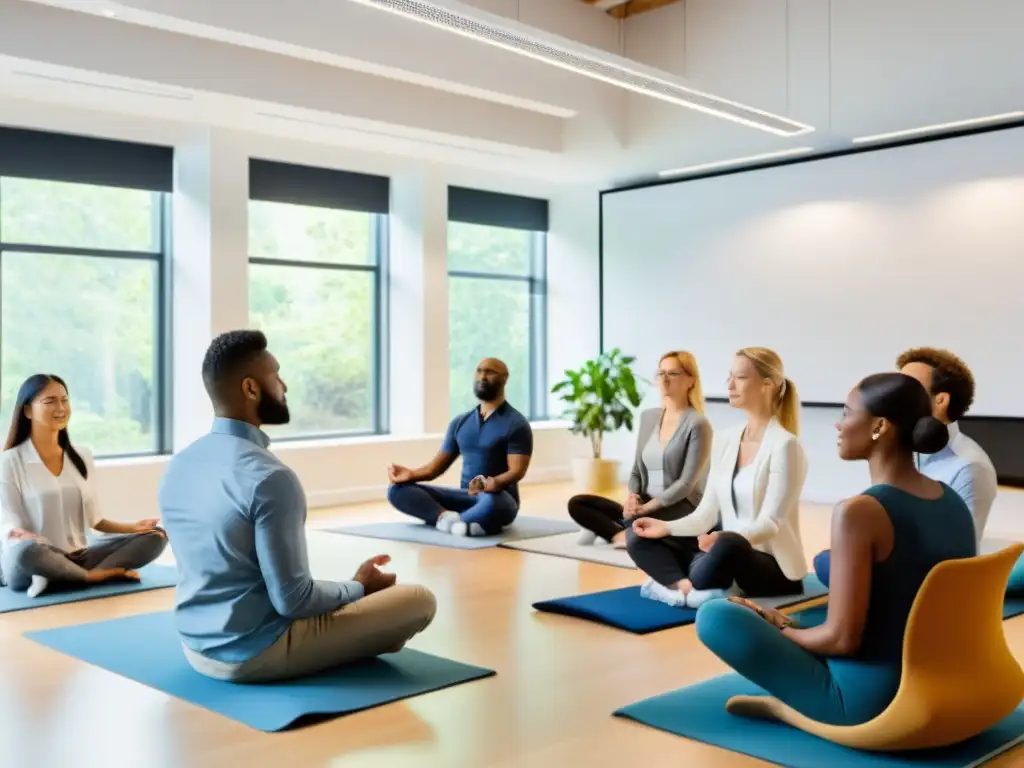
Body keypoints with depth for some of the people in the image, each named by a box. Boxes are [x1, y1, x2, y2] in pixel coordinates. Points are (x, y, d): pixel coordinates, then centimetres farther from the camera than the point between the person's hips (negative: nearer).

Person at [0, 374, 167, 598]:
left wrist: (133, 527, -5)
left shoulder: (82, 456, 11)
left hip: (78, 558, 5)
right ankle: (97, 575, -17)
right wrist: (21, 537, -32)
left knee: (155, 536, -12)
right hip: (29, 561, -5)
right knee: (26, 550, -41)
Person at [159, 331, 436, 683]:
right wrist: (359, 587, -2)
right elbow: (293, 599, -22)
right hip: (255, 654, -8)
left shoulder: (177, 466, 2)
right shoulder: (270, 477, -24)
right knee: (420, 600, -3)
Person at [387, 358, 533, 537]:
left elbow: (517, 471, -15)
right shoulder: (460, 422, 14)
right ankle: (449, 517, -34)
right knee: (397, 489, -13)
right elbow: (437, 466, 13)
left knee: (492, 503, -44)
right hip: (465, 496, 6)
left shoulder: (516, 424, -5)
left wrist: (494, 483, -37)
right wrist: (411, 474, -9)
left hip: (499, 498, -6)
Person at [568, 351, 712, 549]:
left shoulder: (697, 423, -8)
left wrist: (646, 507, -21)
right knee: (576, 504, -9)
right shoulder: (648, 417, 12)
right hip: (645, 506, 7)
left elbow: (686, 483, -14)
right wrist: (633, 497, -8)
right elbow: (637, 470, 13)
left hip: (682, 508, -7)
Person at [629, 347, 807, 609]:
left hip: (773, 565, -7)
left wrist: (721, 538, -38)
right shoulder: (724, 440, 8)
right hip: (730, 554, 7)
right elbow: (708, 513, 7)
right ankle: (687, 586, -28)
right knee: (639, 539, -6)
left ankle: (675, 585, -18)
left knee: (729, 544, -41)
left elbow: (769, 524, -20)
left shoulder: (784, 445, -14)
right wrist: (666, 527, -10)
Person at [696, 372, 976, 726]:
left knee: (714, 616, -6)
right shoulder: (954, 502, 0)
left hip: (870, 702, -8)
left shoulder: (859, 512, -24)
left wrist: (778, 630, -2)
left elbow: (842, 639, -23)